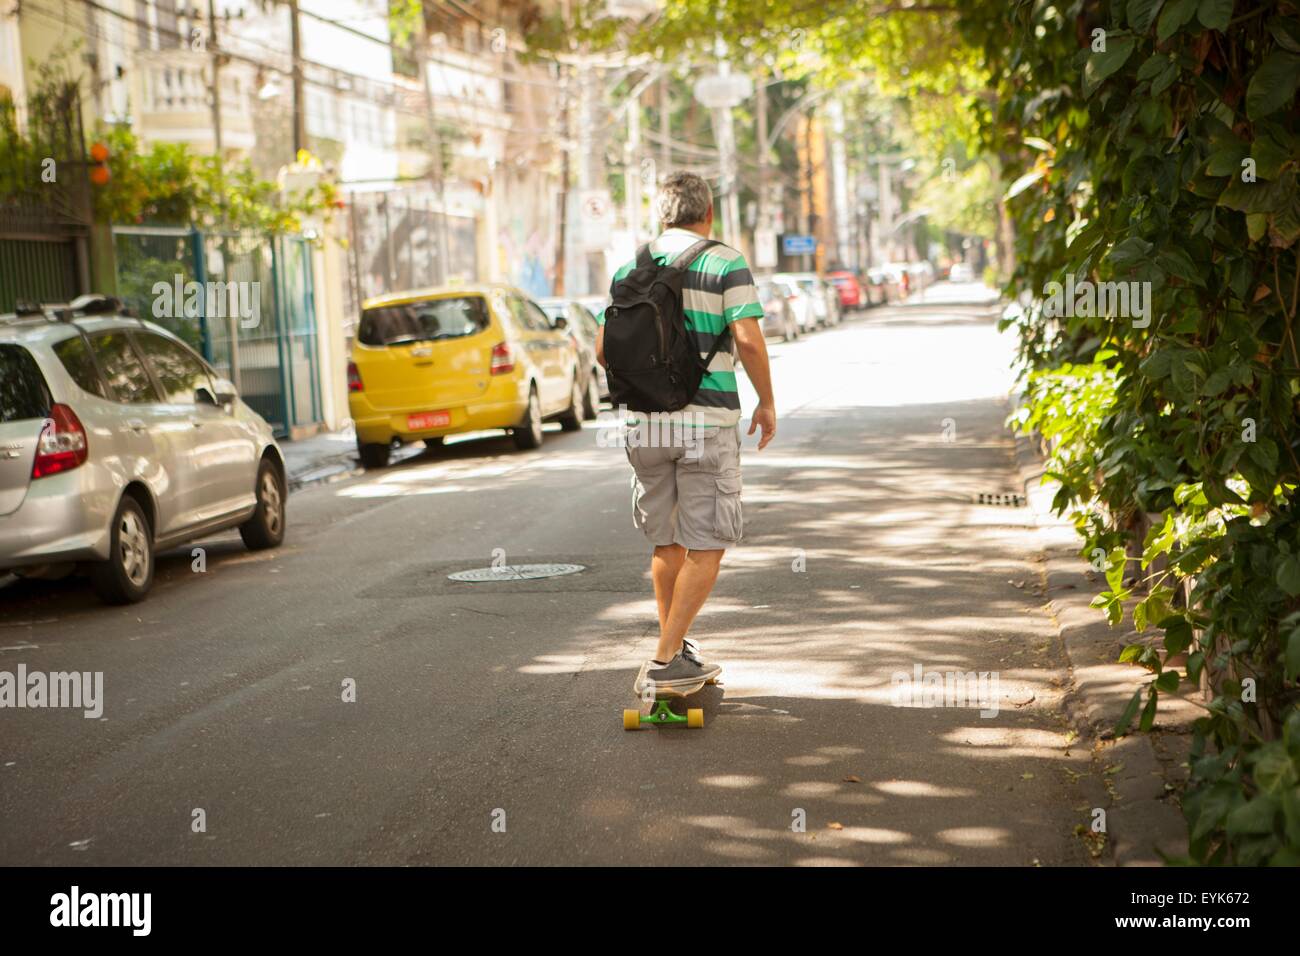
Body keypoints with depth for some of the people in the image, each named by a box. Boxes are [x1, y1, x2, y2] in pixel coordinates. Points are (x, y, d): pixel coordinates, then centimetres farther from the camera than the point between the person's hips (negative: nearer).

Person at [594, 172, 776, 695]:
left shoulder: (629, 269, 8)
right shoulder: (726, 264, -5)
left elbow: (604, 348, 8)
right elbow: (749, 340, -15)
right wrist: (767, 402, -3)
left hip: (644, 421, 5)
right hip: (706, 420, -5)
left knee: (668, 543, 17)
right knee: (706, 548, 1)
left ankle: (676, 648, 28)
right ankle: (666, 659, -6)